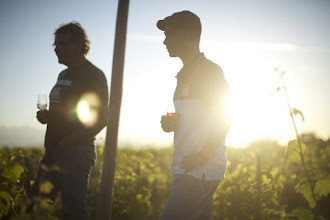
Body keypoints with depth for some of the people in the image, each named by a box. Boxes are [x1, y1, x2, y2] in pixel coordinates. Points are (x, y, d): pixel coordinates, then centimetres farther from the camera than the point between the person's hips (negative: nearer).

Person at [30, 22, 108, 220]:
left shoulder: (93, 75, -7)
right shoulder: (64, 75, 20)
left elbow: (100, 119, -14)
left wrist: (69, 141, -17)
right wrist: (47, 116, 6)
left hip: (76, 153, -9)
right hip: (53, 153, 9)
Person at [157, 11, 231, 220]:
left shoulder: (209, 70, -7)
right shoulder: (184, 75, 21)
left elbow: (223, 120, -13)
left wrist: (203, 154, -21)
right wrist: (170, 123, 7)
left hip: (201, 170, -9)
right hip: (187, 170, 9)